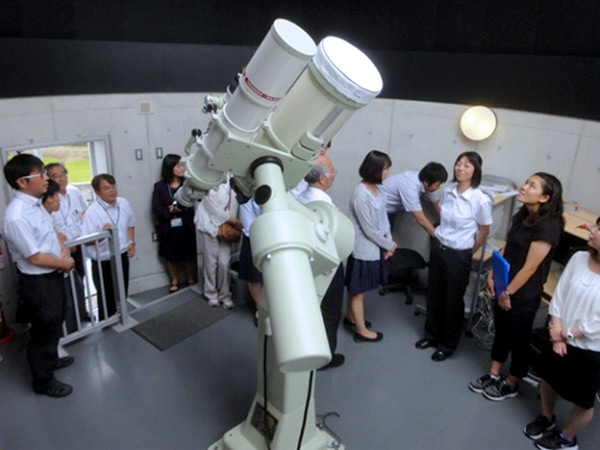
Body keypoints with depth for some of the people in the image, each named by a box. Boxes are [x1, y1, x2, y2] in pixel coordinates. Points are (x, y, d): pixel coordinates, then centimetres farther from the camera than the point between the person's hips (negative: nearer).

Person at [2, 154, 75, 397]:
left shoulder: (35, 203, 0)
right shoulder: (17, 218, -29)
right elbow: (35, 257, -25)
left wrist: (63, 251, -4)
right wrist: (65, 264, -11)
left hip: (53, 275, 9)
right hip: (38, 282, -9)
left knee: (55, 323, 27)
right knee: (44, 329, 9)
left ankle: (51, 359, 51)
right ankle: (43, 380, 31)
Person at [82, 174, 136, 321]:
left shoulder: (124, 204, -3)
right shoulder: (92, 212, -20)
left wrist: (131, 243, 2)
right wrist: (102, 233, -37)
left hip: (122, 256, 5)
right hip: (103, 262, -5)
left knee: (122, 295, 22)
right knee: (106, 298, 7)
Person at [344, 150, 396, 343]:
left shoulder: (376, 188, 2)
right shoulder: (361, 194, -26)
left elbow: (383, 217, 9)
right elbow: (369, 230, -22)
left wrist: (388, 242, 1)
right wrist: (389, 245, -10)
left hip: (374, 247, 8)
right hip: (364, 249, -8)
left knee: (357, 288, 24)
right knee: (359, 290, 9)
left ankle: (351, 317, 42)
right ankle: (361, 330, 23)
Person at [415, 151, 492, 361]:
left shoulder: (481, 200, -19)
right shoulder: (448, 191, -3)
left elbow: (484, 231, -6)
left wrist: (468, 253, 2)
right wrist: (439, 236, 13)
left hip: (458, 256, -5)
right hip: (437, 248, 5)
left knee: (453, 300, 11)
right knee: (434, 294, 17)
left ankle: (448, 344, 30)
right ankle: (432, 334, 38)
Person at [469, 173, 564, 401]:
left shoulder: (547, 226, -24)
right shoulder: (522, 216, 2)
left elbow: (530, 267, -22)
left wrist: (508, 292, -14)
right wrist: (492, 274, 3)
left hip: (523, 296, -7)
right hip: (505, 288, 8)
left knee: (518, 340, 12)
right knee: (500, 331, 21)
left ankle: (510, 384, 34)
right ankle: (493, 375, 39)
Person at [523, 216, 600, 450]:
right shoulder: (579, 258, -10)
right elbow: (559, 295, -4)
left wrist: (566, 334, -14)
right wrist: (557, 331, -11)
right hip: (561, 338, 5)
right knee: (549, 378, 25)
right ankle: (546, 418, 53)